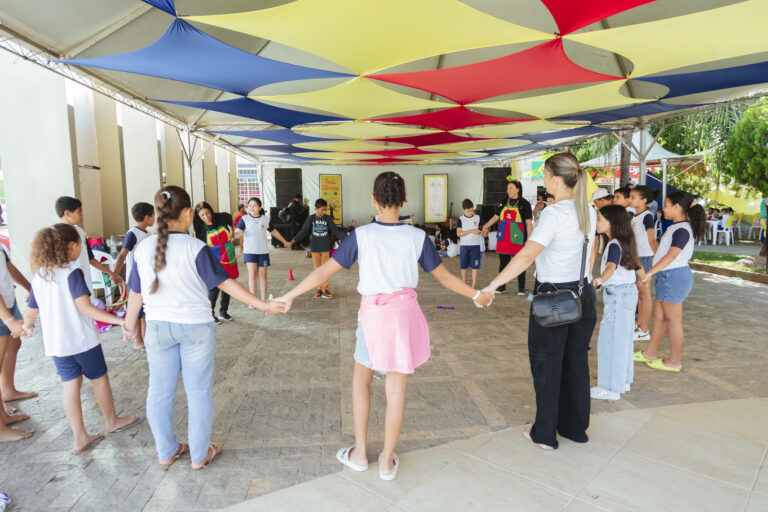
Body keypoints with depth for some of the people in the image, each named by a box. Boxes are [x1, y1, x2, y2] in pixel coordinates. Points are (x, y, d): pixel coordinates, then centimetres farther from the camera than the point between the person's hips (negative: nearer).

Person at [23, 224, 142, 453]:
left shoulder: (39, 276, 4)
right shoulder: (72, 272, -16)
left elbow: (31, 311, 11)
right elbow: (85, 307, -26)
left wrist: (27, 327, 33)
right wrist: (119, 320, -30)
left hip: (55, 343, 6)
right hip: (82, 339, -6)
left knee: (70, 386, 12)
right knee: (100, 379, 13)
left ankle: (80, 437, 18)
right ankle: (112, 421, 30)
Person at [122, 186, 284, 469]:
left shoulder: (143, 248, -4)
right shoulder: (195, 249, -16)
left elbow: (136, 292, 5)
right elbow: (226, 283, -18)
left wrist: (130, 325, 21)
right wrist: (264, 305, -13)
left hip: (157, 327, 4)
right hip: (195, 327, -3)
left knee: (159, 391, 18)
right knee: (199, 392, 11)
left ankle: (166, 451, 33)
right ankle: (200, 454, 23)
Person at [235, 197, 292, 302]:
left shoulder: (266, 219, 5)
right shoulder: (244, 219, -3)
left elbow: (274, 232, 18)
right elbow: (238, 232, -14)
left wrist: (285, 242, 27)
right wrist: (234, 234, -38)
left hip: (263, 251, 2)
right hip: (249, 251, -2)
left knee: (262, 274, 5)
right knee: (252, 274, -7)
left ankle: (263, 299, 14)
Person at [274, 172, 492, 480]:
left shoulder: (362, 235, -9)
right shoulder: (417, 237, -4)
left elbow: (324, 272, -7)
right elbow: (444, 277, 3)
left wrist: (290, 296, 5)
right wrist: (477, 296, 19)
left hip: (373, 313, -1)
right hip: (406, 312, 2)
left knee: (361, 377, 20)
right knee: (396, 386, 10)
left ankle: (359, 453, 27)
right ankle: (387, 460, 24)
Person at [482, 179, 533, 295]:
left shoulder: (524, 204, -3)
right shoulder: (503, 203, 10)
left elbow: (529, 223, -3)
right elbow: (496, 217, 18)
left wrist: (529, 240, -7)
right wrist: (486, 227, 9)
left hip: (517, 238, -4)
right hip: (503, 238, 4)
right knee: (503, 262, 9)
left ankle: (521, 288, 15)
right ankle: (501, 287, 19)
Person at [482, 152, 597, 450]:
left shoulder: (554, 214, -20)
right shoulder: (588, 211, 4)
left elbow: (526, 256, -31)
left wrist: (491, 286, -33)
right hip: (583, 294, 7)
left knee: (547, 365, 7)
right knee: (576, 362, 18)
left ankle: (545, 434, 21)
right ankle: (575, 428, 33)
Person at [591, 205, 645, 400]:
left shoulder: (614, 245, -18)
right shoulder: (626, 242, 10)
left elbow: (611, 267, -36)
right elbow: (636, 263, 25)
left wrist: (598, 281, -53)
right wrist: (644, 279, 44)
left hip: (617, 294, -10)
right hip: (629, 291, 10)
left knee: (611, 339, -3)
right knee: (623, 338, 17)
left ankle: (611, 388, 4)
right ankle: (623, 380, 29)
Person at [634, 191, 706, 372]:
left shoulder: (682, 230, -16)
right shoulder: (676, 227, 14)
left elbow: (671, 255, -25)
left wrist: (650, 272, -30)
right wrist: (654, 272, 24)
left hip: (674, 276, -10)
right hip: (668, 276, 10)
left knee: (673, 320, 0)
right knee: (658, 316, 16)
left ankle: (675, 361, 11)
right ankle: (650, 353, 26)